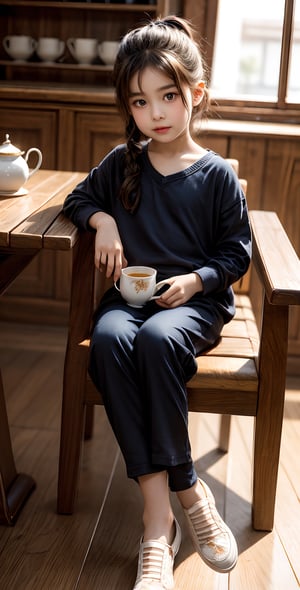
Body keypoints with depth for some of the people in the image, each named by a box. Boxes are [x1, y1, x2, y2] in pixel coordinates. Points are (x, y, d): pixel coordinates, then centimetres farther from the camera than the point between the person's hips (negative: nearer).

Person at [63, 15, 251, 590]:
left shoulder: (218, 175, 1)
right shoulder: (122, 164, 10)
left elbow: (237, 251, 5)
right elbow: (78, 198, 24)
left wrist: (198, 280, -13)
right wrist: (102, 219, 1)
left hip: (196, 299, -3)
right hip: (132, 292, 3)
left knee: (157, 339, -37)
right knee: (108, 338, -33)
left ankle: (157, 516, -26)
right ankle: (184, 491, -31)